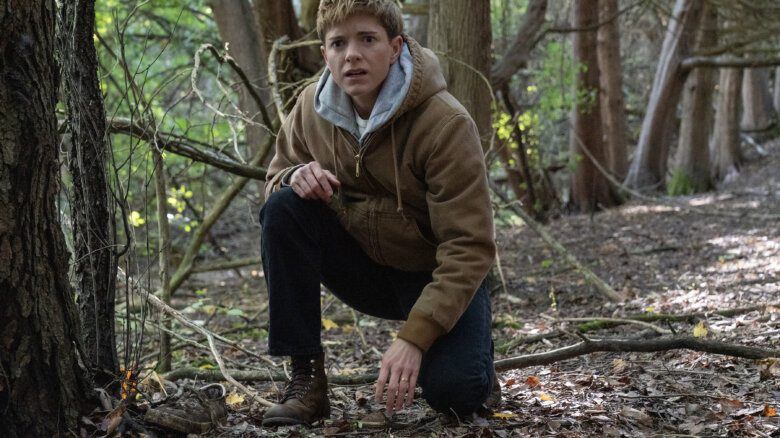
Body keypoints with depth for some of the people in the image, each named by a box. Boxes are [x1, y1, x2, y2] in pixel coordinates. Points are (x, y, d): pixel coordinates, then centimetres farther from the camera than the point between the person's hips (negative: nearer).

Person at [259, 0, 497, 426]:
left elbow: (468, 247, -26)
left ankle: (472, 358, 12)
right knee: (282, 208, -21)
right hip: (362, 264, 4)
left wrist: (414, 337, -36)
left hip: (436, 275, -4)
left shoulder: (446, 123, -25)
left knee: (452, 391, -28)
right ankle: (306, 378, -16)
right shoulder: (312, 107, -9)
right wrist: (295, 178, -21)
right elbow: (276, 174, 7)